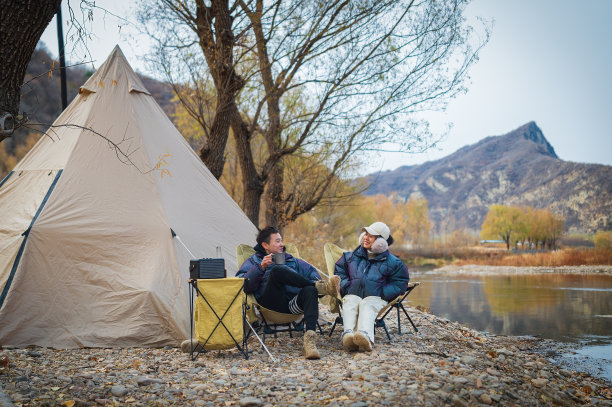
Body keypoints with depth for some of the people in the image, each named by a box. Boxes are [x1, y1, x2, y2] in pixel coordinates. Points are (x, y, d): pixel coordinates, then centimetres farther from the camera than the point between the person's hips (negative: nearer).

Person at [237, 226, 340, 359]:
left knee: (309, 290, -32)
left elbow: (311, 272, 23)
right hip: (272, 304, -3)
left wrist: (315, 284, 0)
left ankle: (310, 338, -48)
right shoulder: (253, 261, 22)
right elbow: (245, 286, 2)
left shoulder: (291, 260, 35)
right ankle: (319, 286, -26)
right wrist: (261, 267, -11)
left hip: (293, 304, 3)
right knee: (276, 269, -29)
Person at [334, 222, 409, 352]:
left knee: (367, 306, -39)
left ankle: (365, 336, -71)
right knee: (350, 304, -36)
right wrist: (346, 286, 8)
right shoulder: (352, 256, 23)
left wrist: (381, 293, -3)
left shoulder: (391, 262, 13)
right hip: (353, 295, 2)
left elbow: (400, 282, 10)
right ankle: (348, 335, -66)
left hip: (375, 298, -2)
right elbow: (339, 271, 28)